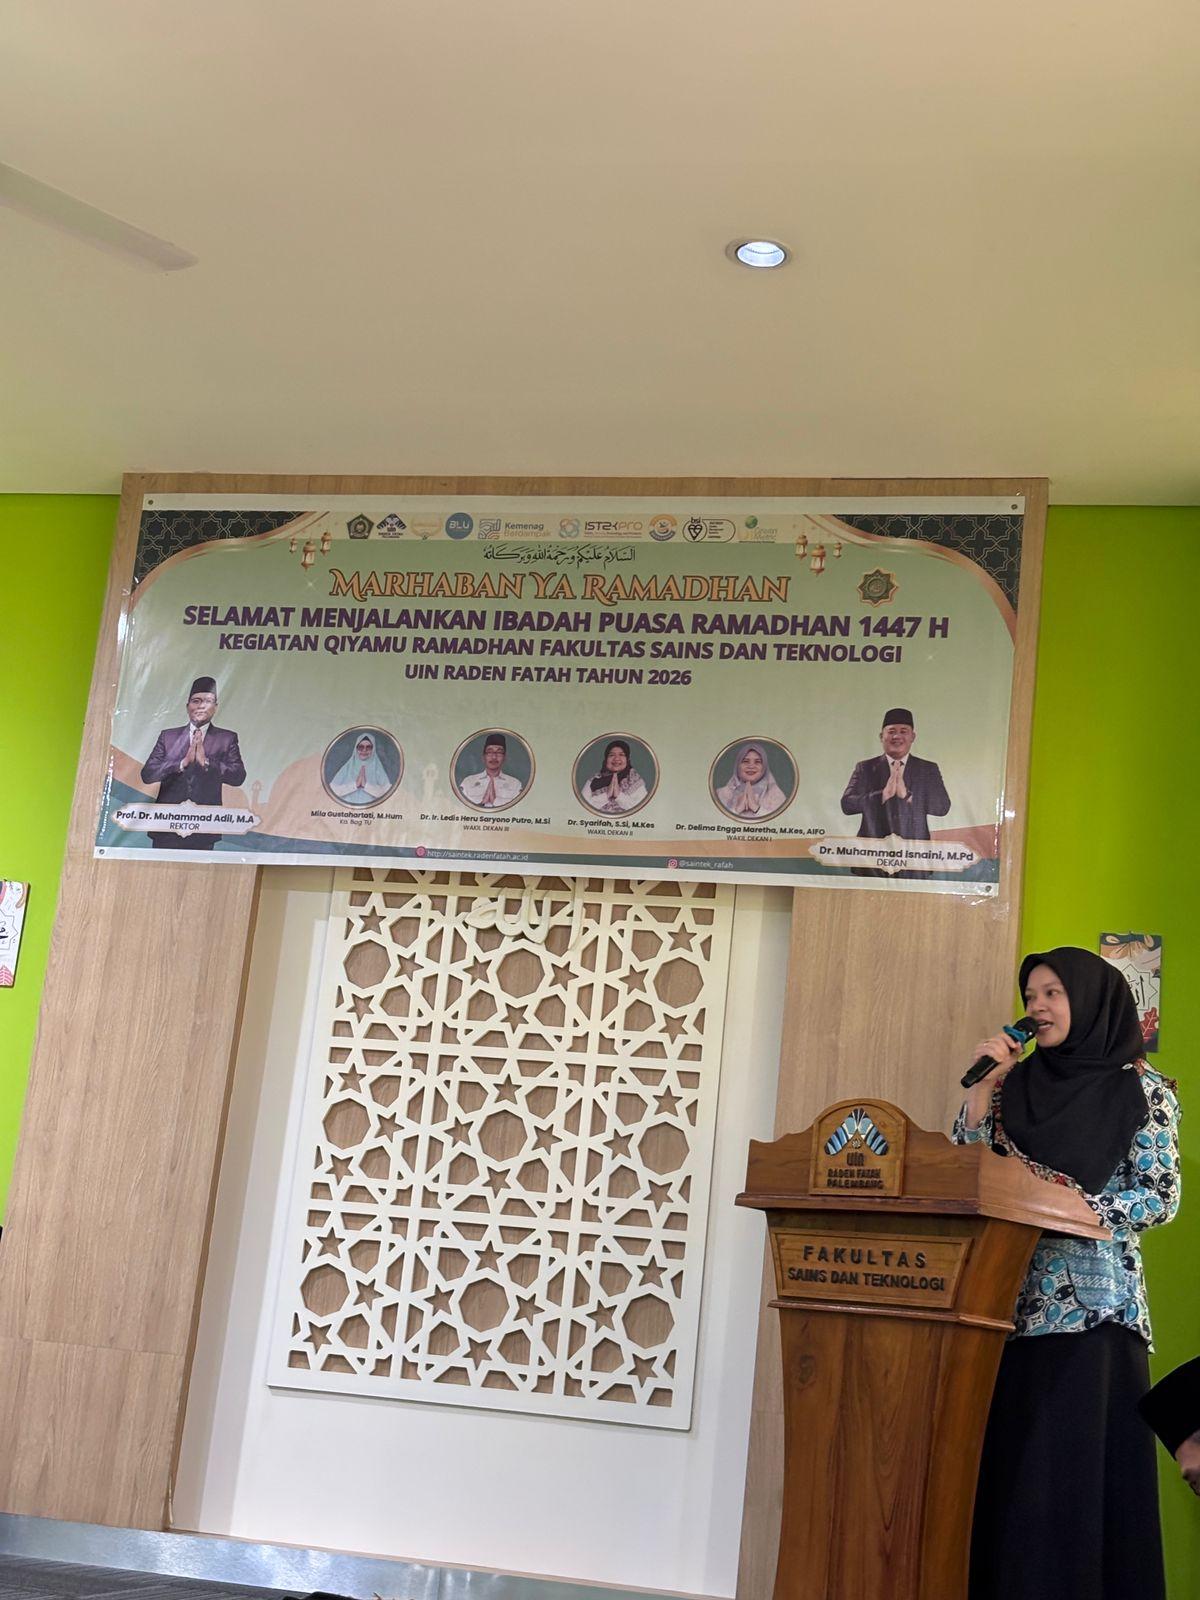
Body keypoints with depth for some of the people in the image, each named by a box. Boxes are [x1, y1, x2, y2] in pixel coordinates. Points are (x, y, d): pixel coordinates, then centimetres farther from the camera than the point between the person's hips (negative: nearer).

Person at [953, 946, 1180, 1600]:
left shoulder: (1141, 1089, 0)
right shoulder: (1021, 1085, 14)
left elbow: (1161, 1197, -6)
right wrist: (985, 1084, 1)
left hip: (1091, 1302, -5)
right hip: (1015, 1299, 5)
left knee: (1077, 1467, -7)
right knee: (1007, 1465, 4)